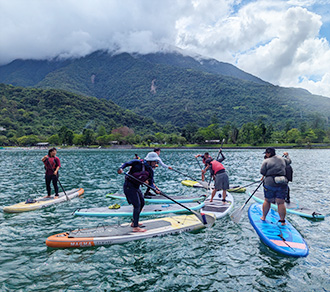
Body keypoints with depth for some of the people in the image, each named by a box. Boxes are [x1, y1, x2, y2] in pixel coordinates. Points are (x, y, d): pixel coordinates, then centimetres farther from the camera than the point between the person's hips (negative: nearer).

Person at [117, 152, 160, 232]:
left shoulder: (150, 171, 4)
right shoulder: (138, 163, -14)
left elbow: (151, 183, 4)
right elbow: (126, 163, -10)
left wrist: (156, 190, -13)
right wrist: (121, 168, -29)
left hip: (136, 187, 9)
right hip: (129, 186, -9)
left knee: (142, 203, 16)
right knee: (137, 205, -13)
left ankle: (134, 222, 30)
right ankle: (135, 227, -10)